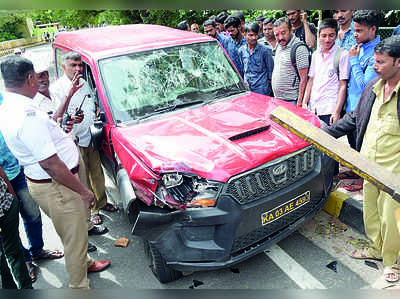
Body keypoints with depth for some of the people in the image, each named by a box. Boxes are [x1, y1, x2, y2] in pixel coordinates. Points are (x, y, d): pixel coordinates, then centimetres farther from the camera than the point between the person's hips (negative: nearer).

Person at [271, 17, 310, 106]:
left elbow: (303, 78, -16)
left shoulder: (299, 48, -13)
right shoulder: (279, 46, 13)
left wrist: (299, 103, -20)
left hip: (291, 100, -8)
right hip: (277, 99, 8)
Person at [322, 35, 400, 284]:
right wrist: (324, 133, 13)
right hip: (368, 166, 6)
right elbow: (354, 119, 16)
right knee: (370, 211, 19)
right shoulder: (372, 88, 5)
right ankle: (375, 248, 42)